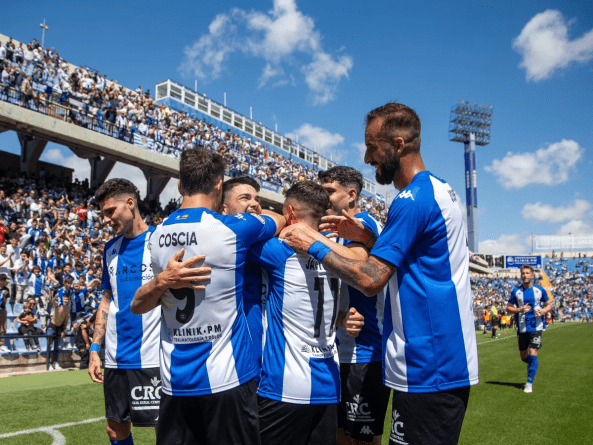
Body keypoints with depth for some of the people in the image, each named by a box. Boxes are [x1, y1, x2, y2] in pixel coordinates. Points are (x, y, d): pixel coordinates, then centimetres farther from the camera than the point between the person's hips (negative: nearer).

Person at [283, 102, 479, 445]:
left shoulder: (412, 200, -19)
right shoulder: (441, 190, 13)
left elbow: (370, 280, -23)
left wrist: (314, 246, -11)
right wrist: (368, 238, 9)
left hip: (427, 371, -10)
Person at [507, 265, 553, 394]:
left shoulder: (540, 290, 1)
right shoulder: (516, 291, 2)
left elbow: (549, 304, 11)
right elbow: (508, 308, 4)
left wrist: (544, 310, -11)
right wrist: (519, 310, -15)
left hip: (536, 327, -2)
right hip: (522, 328, 2)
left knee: (533, 354, -12)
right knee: (523, 356, 11)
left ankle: (529, 383, -3)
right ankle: (533, 364, 45)